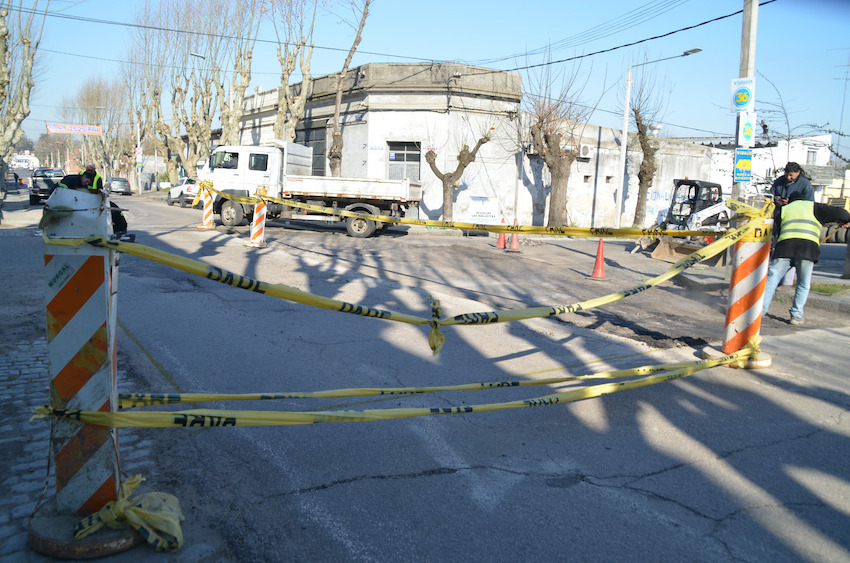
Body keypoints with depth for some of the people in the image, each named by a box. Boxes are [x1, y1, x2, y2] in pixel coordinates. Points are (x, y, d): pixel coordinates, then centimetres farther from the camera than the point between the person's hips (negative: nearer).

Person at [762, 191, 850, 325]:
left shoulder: (783, 209, 27)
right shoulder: (814, 207, 23)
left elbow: (776, 231, 21)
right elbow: (839, 213, 16)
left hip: (785, 245, 1)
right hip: (808, 248, -1)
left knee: (772, 278, 0)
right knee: (803, 285, 10)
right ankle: (796, 315, 6)